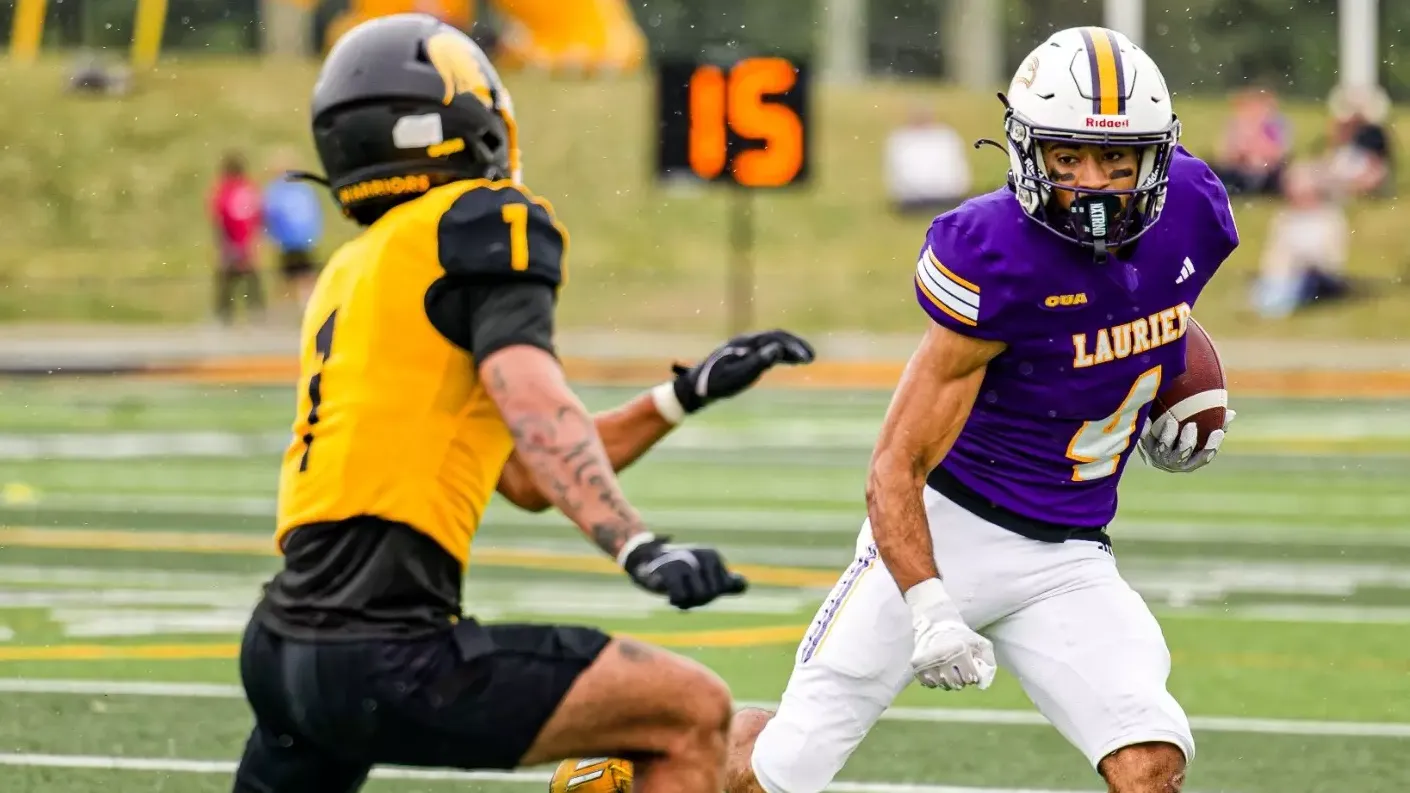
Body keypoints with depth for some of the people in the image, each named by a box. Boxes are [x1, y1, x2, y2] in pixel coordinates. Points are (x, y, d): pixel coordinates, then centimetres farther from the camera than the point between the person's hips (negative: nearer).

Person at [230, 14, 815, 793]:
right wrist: (639, 547, -29)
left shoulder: (352, 273, 23)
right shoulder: (482, 219, 0)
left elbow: (529, 478, 24)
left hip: (281, 651, 8)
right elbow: (531, 401, -19)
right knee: (691, 713, -2)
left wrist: (685, 395, 25)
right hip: (384, 661, -8)